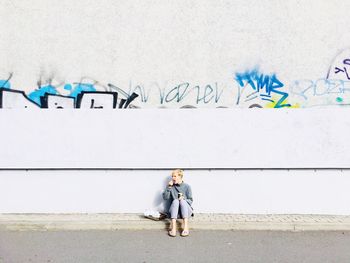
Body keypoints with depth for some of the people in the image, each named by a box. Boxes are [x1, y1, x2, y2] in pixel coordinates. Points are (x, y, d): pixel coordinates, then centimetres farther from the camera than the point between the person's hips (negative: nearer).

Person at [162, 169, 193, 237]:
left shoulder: (187, 186, 4)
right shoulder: (171, 186, 9)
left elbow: (190, 200, 3)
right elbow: (165, 197, 0)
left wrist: (183, 199, -17)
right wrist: (169, 187, -11)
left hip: (186, 211, -1)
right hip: (174, 212, 1)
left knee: (182, 201, -31)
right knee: (175, 201, -29)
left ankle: (186, 227, -45)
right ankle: (173, 227, -44)